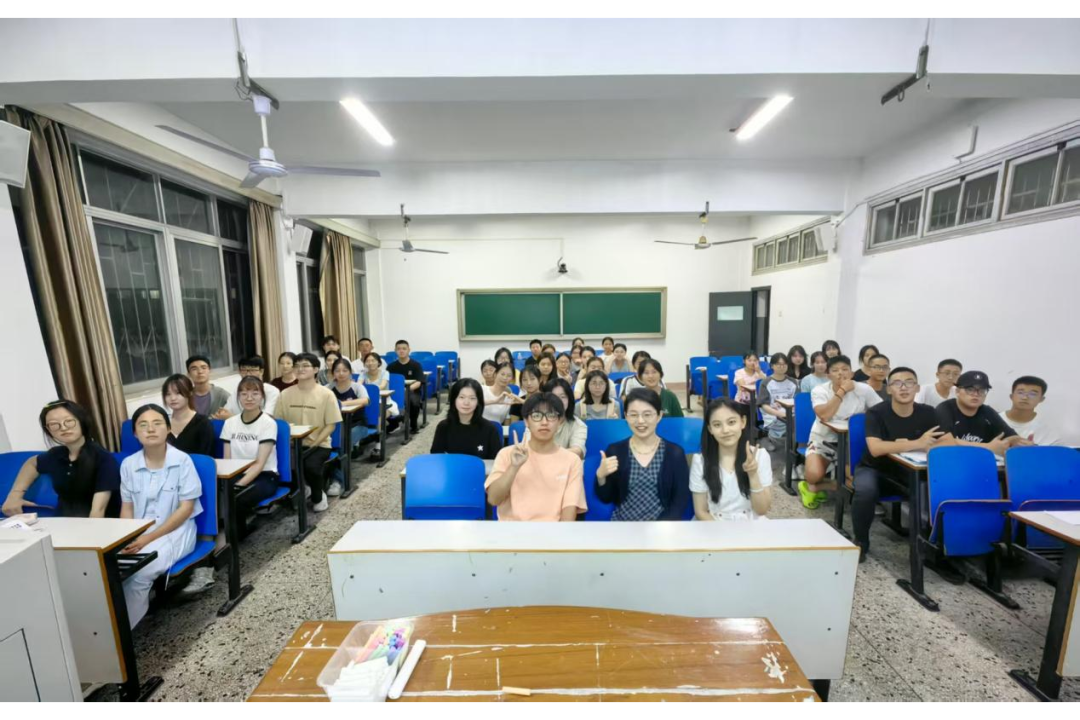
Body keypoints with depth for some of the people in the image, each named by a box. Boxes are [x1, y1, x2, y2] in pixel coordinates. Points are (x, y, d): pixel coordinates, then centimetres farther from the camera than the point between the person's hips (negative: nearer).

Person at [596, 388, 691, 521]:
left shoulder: (675, 453, -2)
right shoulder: (615, 450, 0)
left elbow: (681, 500, -1)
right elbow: (605, 498, 4)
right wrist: (601, 476, -14)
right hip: (622, 523, 0)